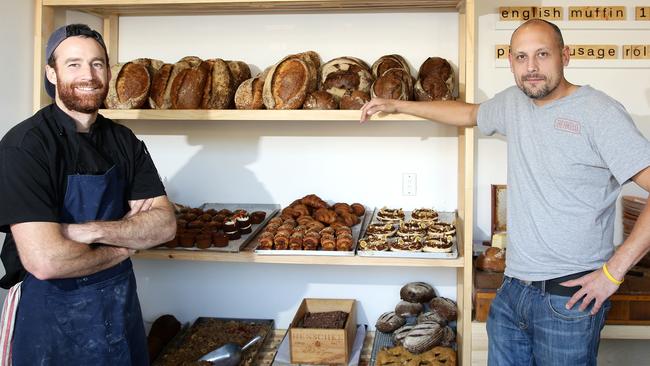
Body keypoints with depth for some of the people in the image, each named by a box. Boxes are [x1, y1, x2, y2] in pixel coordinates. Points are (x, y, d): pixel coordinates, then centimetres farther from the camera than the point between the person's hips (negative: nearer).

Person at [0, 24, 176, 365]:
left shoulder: (125, 141, 1)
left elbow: (164, 224, -5)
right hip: (51, 315, -5)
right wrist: (123, 248, -11)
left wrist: (94, 231, -20)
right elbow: (45, 260, -27)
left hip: (121, 307, 5)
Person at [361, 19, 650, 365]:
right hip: (512, 288, 6)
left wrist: (613, 271, -18)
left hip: (569, 297, -6)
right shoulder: (513, 102, 9)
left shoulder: (599, 112, -12)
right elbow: (469, 113, 29)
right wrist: (397, 106, 29)